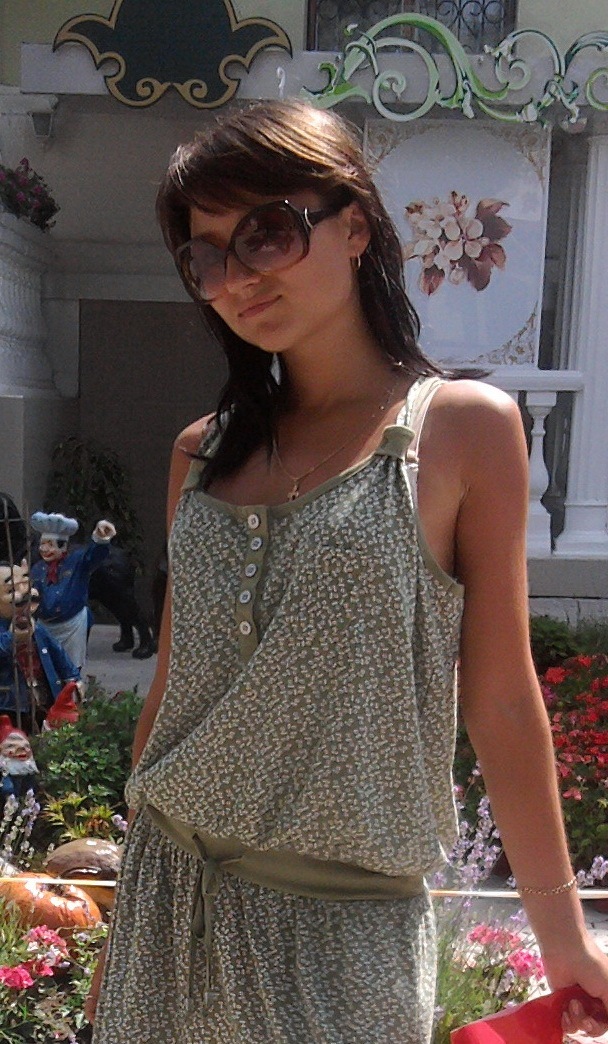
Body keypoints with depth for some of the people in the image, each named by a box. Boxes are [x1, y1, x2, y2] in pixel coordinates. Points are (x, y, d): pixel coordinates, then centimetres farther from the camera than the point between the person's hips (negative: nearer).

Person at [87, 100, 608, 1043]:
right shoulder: (203, 454, 5)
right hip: (168, 894, 5)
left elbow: (500, 701, -6)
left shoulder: (465, 427, -7)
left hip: (347, 920, -4)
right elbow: (174, 687, 10)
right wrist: (123, 929, 15)